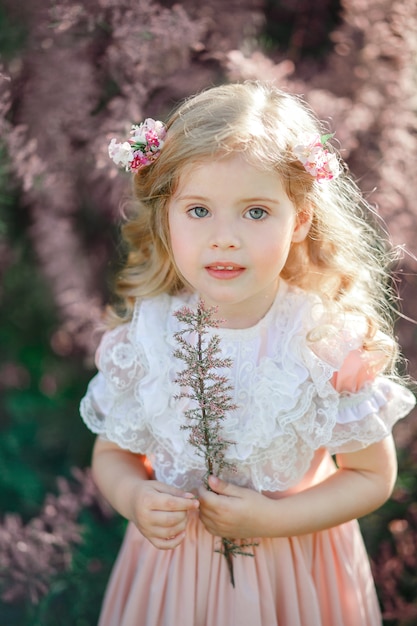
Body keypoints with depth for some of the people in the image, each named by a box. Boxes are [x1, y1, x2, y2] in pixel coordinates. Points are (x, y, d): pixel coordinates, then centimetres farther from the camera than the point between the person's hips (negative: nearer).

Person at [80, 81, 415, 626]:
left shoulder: (332, 342, -21)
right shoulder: (143, 336, -15)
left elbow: (373, 476, -10)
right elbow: (113, 452, 0)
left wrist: (271, 520, -19)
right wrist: (134, 498, -21)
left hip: (293, 569, -1)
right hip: (175, 564, 2)